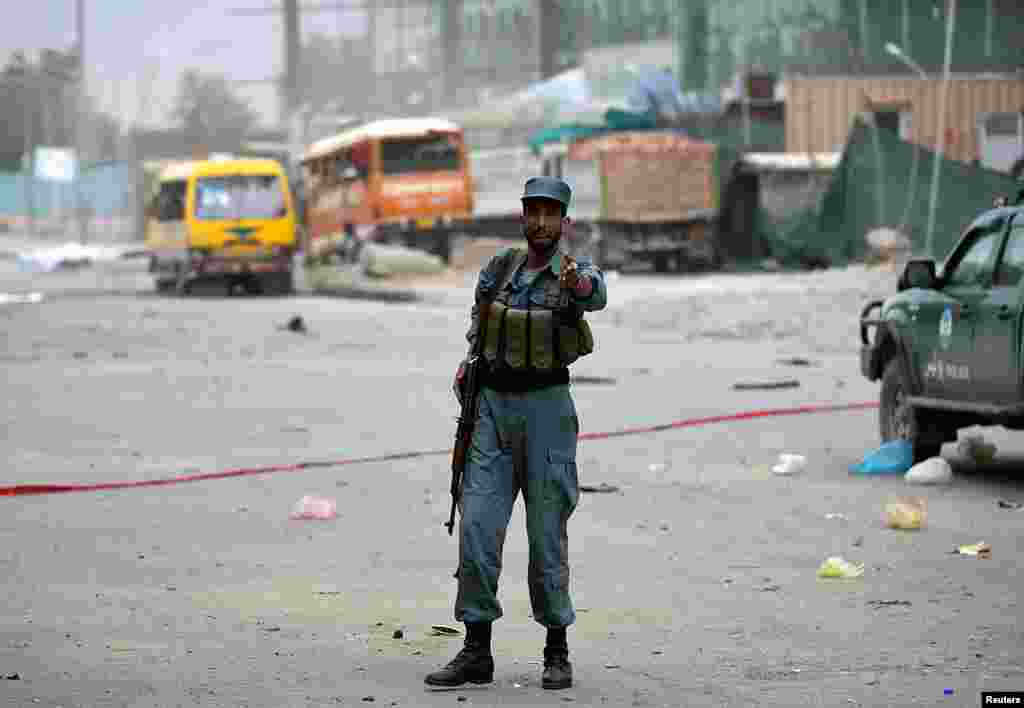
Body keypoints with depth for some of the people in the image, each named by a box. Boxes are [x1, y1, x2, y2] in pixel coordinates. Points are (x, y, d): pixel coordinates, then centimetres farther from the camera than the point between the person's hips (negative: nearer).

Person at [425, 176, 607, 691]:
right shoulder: (498, 269, 7)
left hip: (546, 407, -3)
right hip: (491, 404, 4)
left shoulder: (576, 272, -6)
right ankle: (476, 651, 1)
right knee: (477, 527, -4)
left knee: (547, 533, 0)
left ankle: (557, 652, 12)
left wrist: (578, 284, -54)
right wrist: (467, 365, 5)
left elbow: (596, 294, -31)